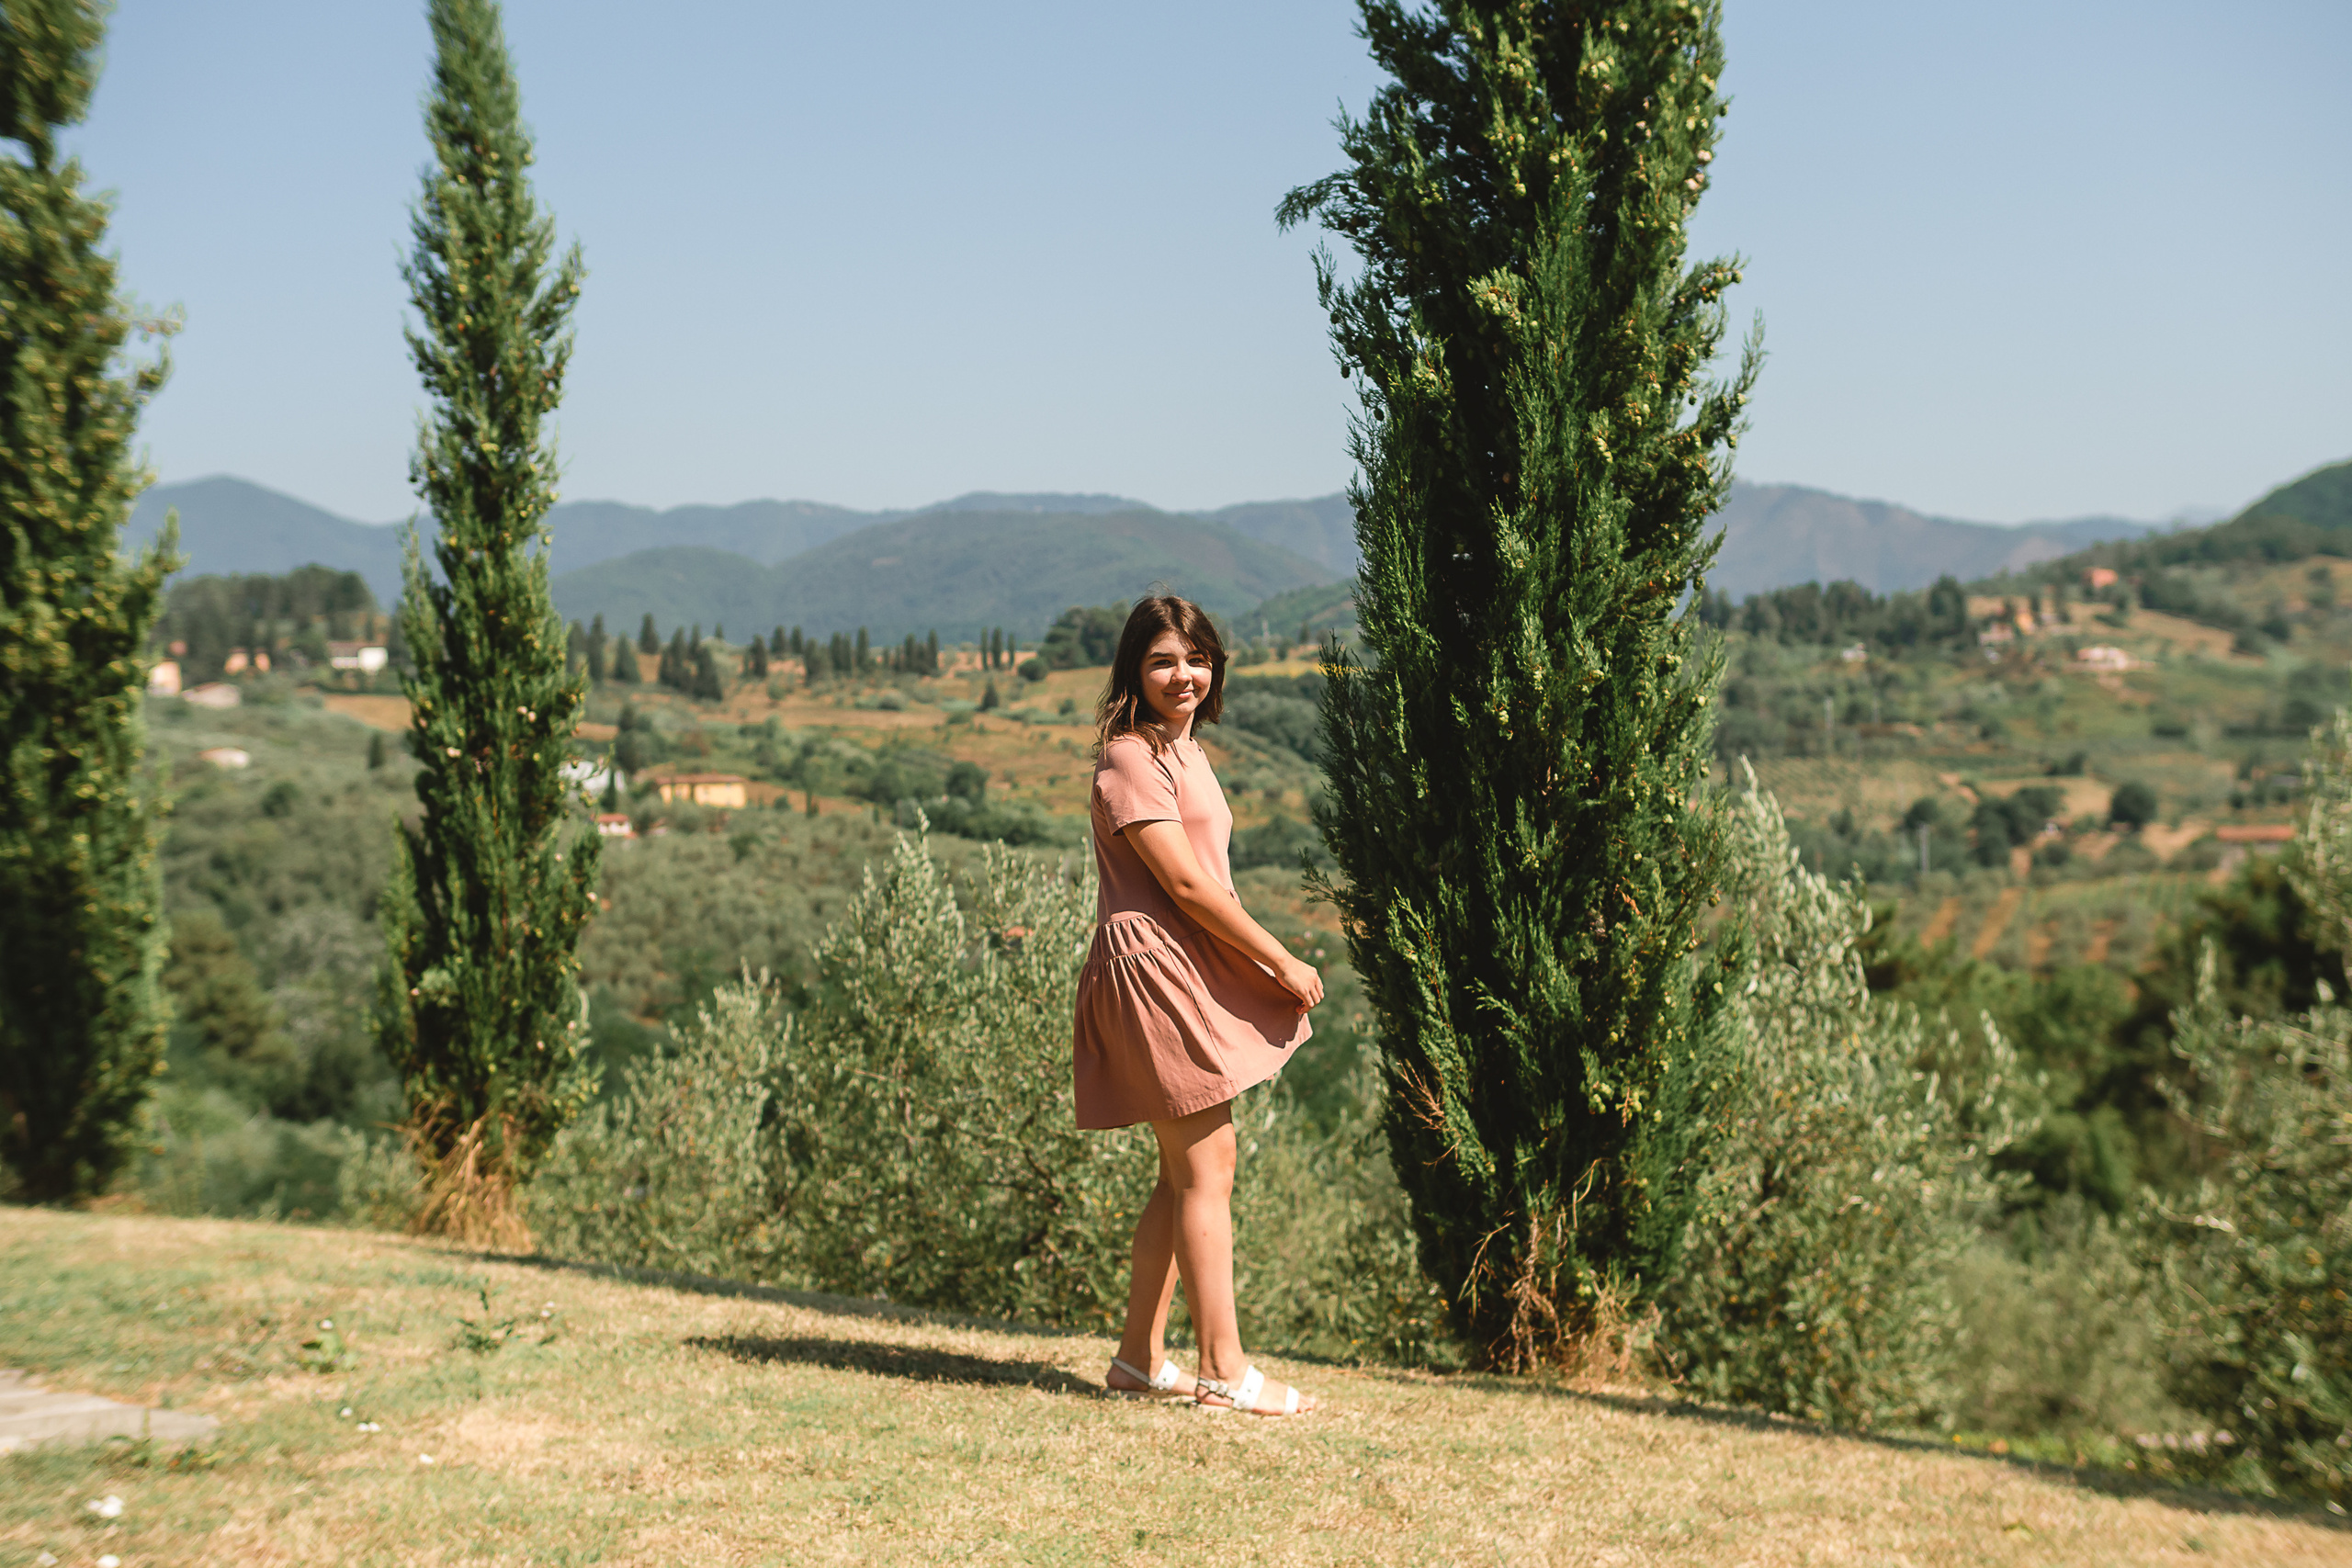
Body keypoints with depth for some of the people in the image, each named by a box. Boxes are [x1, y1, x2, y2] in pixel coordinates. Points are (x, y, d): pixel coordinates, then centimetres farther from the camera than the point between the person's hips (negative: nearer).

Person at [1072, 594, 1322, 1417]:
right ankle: (1224, 1370, -3)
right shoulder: (1130, 759, -12)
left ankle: (1140, 1358, 19)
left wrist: (1267, 965, 9)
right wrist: (1284, 963, -13)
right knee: (1206, 1170, -8)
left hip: (1198, 972, 10)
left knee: (1186, 1176, 11)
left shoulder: (1186, 754, 19)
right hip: (1154, 970, -10)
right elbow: (1184, 884, -17)